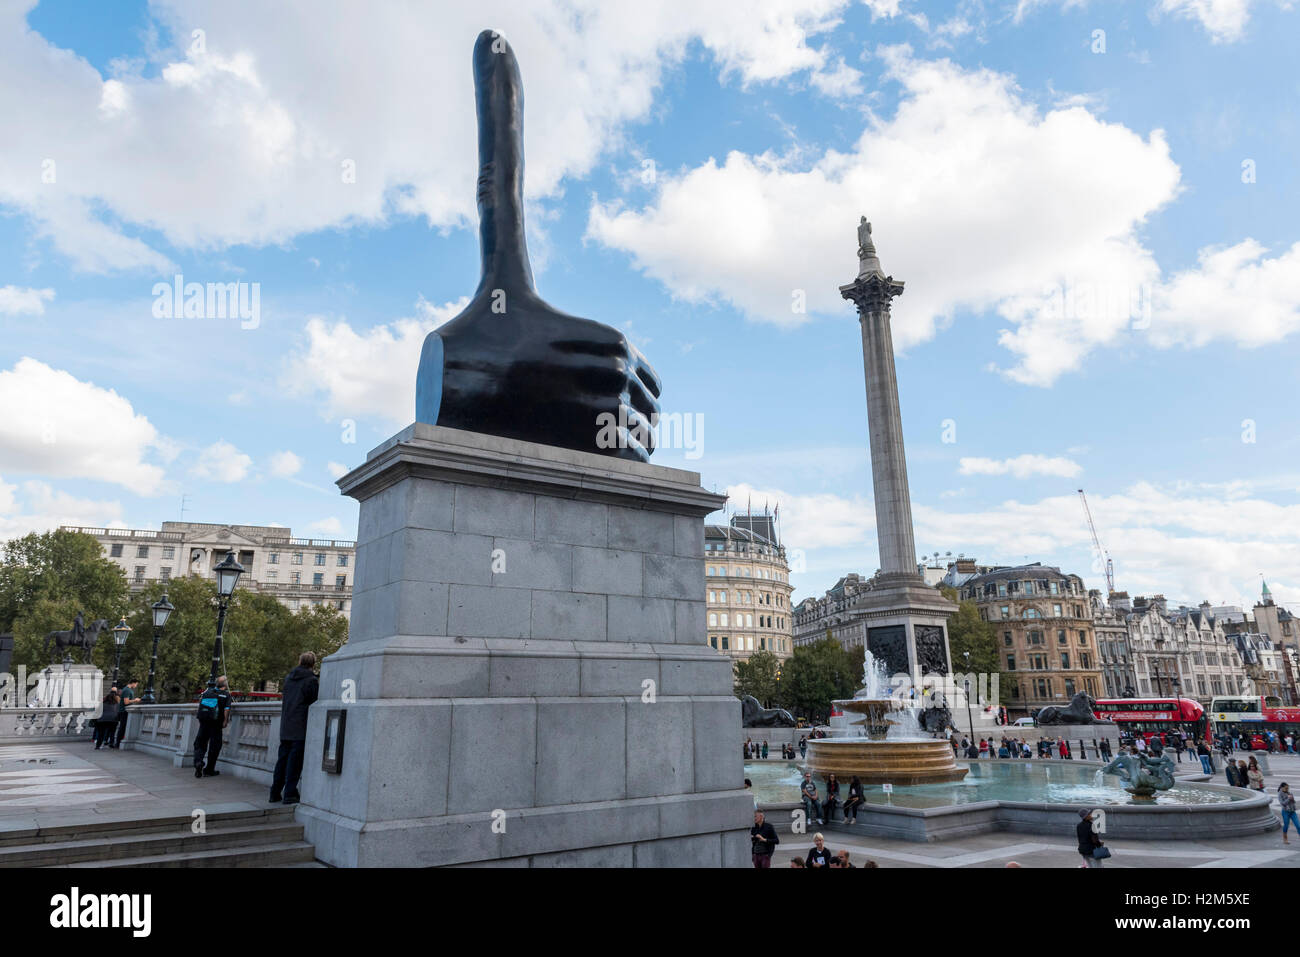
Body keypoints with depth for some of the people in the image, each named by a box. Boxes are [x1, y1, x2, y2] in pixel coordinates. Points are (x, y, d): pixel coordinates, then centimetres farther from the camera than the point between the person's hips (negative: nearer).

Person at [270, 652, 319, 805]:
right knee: (295, 761, -1)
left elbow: (284, 699, 18)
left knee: (282, 759, 13)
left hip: (285, 726, 6)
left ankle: (275, 793, 17)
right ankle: (289, 794, 0)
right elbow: (314, 703, -9)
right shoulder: (312, 680, -9)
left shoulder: (288, 677, 10)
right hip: (301, 727, -6)